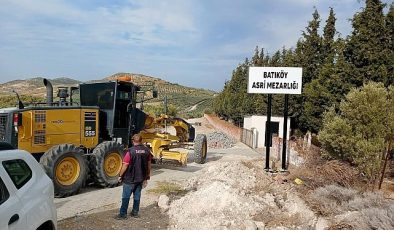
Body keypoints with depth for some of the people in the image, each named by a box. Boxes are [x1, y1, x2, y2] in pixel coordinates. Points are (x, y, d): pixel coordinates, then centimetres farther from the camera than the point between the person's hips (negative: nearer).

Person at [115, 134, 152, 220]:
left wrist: (120, 176, -2)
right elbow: (148, 165, 5)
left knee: (126, 196, 5)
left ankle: (123, 214, 9)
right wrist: (147, 177, 15)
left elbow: (125, 165, -15)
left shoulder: (130, 151, -17)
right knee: (137, 195, 15)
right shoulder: (147, 151, -1)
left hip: (130, 179, -5)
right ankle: (135, 212, 23)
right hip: (141, 178, 5)